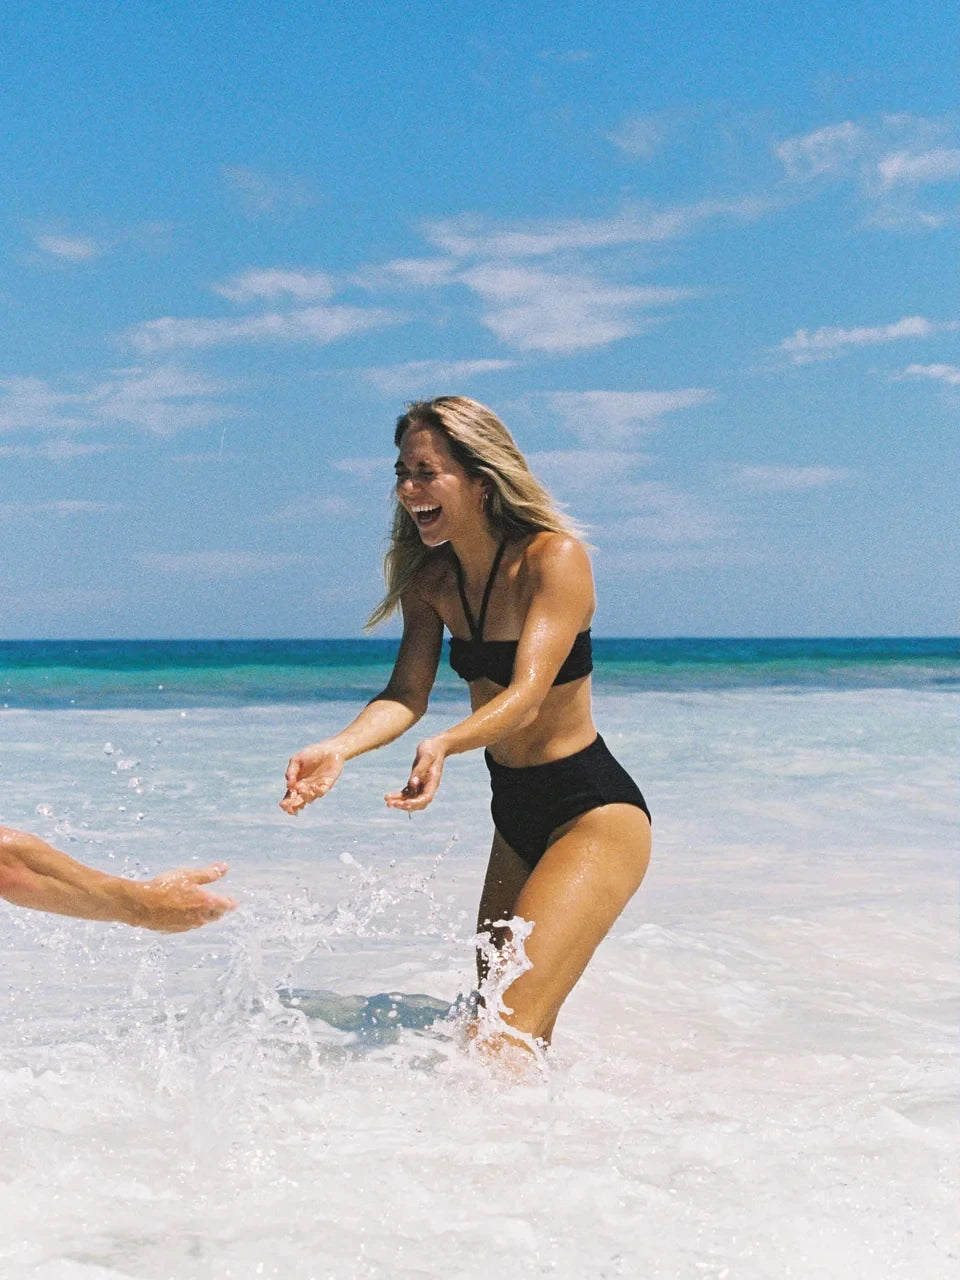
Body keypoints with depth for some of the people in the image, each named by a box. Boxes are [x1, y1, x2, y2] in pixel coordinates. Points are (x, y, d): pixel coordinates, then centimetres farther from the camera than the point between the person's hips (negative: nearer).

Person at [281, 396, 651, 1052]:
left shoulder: (555, 557, -20)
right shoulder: (432, 578, 0)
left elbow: (528, 693, -31)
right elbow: (407, 694, -8)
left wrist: (443, 746, -50)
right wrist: (339, 747, -28)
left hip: (596, 812, -8)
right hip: (516, 814, 8)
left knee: (513, 1018, -21)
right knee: (495, 1015, 14)